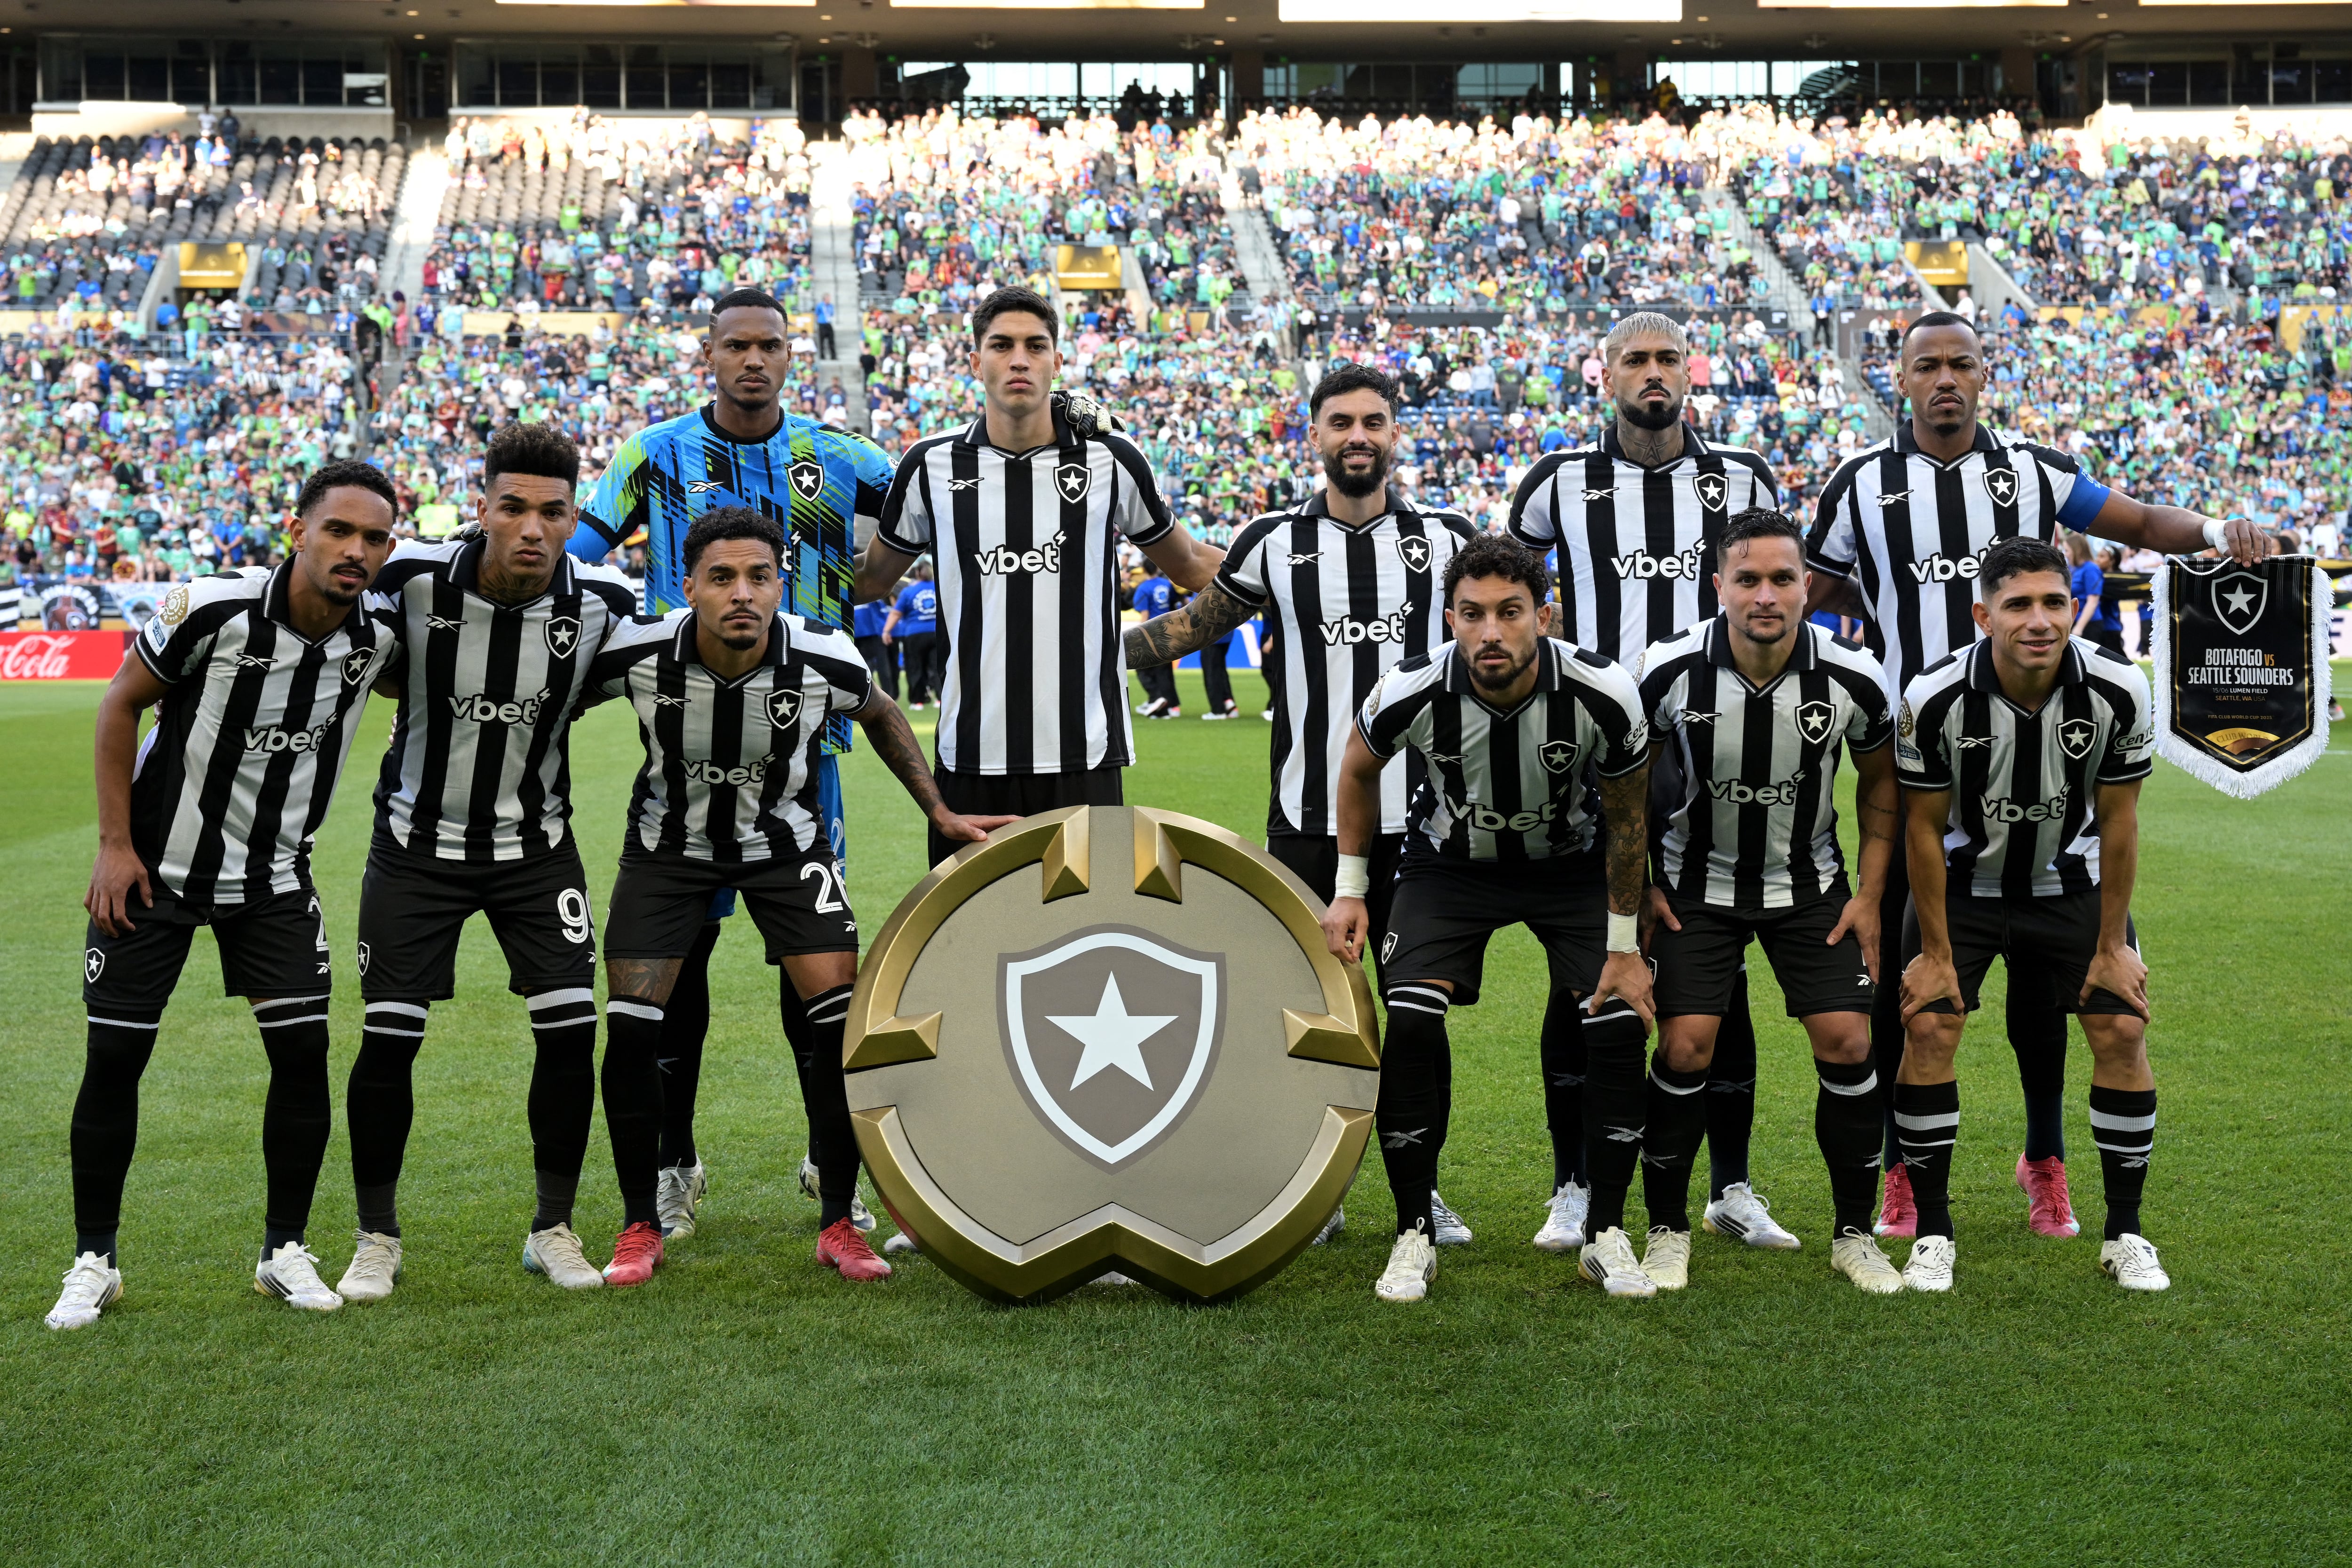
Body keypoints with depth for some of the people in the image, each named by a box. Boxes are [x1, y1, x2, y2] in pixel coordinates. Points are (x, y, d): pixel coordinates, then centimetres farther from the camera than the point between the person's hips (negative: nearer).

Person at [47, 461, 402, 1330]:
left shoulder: (377, 643, -11)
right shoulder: (211, 612, -21)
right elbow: (120, 704, -8)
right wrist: (115, 843, -9)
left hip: (273, 876, 3)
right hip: (156, 866, -2)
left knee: (303, 1051, -5)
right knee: (114, 1057, 0)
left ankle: (285, 1250, 13)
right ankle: (94, 1260, 16)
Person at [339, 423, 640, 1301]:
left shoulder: (602, 602, -14)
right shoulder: (413, 579, -17)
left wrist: (541, 710, 0)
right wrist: (442, 706, -2)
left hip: (535, 842, 1)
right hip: (419, 840, -1)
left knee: (571, 1028, -6)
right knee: (388, 1036, -3)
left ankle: (553, 1230, 12)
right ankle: (377, 1239, 15)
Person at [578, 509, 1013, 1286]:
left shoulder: (826, 660, -24)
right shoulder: (638, 654, -26)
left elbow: (879, 713, 1)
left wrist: (940, 811, -1)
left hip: (787, 843, 0)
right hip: (669, 843, 0)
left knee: (845, 1019, -12)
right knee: (631, 1029, -9)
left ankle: (838, 1224, 5)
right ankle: (640, 1227, 11)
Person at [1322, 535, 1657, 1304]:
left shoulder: (1602, 695, -29)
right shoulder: (1412, 693, -29)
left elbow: (1627, 820, -10)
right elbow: (1359, 771, -3)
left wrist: (1624, 944, -6)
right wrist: (1350, 888, -2)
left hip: (1570, 862, 0)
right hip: (1451, 862, 0)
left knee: (1622, 1025, -14)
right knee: (1411, 1025, -18)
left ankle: (1608, 1235, 4)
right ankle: (1415, 1235, -2)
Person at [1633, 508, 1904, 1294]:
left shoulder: (1854, 678, -16)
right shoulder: (1670, 671, -19)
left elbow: (1880, 785, 3)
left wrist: (1869, 893, 0)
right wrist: (1639, 886, -4)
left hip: (1810, 886, 1)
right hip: (1697, 883, -1)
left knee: (1848, 1043, -7)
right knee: (1684, 1048, -11)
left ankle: (1855, 1233, 11)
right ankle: (1668, 1231, 8)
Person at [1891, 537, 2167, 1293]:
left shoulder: (2118, 690, -22)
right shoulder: (1935, 697, -26)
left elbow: (2118, 820, -10)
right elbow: (1925, 827, -14)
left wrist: (2113, 943, -6)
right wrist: (1937, 952, -10)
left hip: (2072, 882, 1)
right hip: (1964, 883, -1)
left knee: (2122, 1031, -7)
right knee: (1928, 1028, -12)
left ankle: (2125, 1233, 10)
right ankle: (1932, 1233, 2)